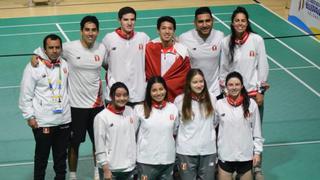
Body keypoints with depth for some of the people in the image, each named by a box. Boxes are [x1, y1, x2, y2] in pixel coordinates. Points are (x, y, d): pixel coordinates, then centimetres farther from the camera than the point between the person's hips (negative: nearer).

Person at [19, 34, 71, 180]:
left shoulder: (65, 65, 4)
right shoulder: (34, 67, -10)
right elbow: (25, 95, -7)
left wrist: (70, 109, 14)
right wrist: (29, 116, -9)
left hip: (64, 120, 5)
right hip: (42, 122, -4)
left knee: (61, 155, 15)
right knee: (42, 156, 5)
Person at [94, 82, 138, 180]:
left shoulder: (131, 112, 4)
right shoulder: (101, 117, -11)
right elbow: (100, 147, -10)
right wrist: (106, 170, -12)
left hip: (129, 168, 5)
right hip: (110, 169, -5)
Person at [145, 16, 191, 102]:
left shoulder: (182, 50, -1)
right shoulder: (150, 48, 0)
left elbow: (184, 76, 2)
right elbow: (148, 72, 6)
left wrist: (165, 86, -7)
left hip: (175, 96, 0)